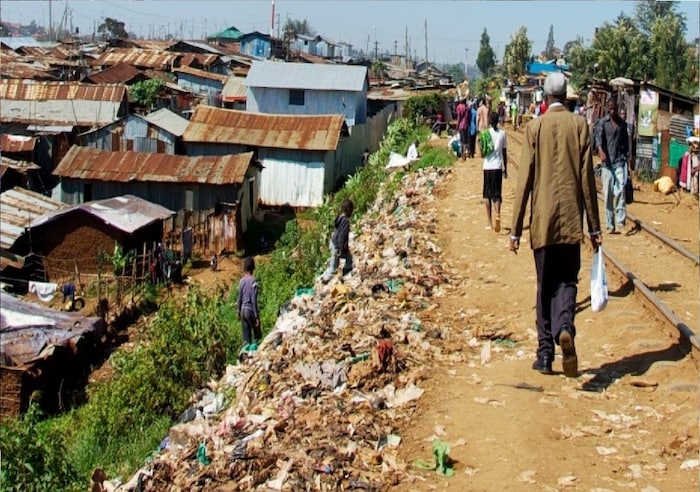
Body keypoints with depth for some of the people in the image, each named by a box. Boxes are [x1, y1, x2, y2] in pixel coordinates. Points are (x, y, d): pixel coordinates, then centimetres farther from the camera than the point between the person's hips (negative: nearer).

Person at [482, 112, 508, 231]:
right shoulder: (502, 133, 4)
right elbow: (504, 152, 8)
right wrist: (505, 169, 14)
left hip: (487, 166, -1)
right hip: (498, 167, 1)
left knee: (487, 194, 10)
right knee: (496, 194, 4)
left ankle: (490, 222, 8)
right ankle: (498, 215, -24)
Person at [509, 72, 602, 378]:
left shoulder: (534, 128, -2)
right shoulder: (580, 125, 0)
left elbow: (525, 180, -4)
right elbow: (587, 178, 0)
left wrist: (516, 229, 1)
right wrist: (594, 225, 6)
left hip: (543, 220, 0)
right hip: (571, 219, 0)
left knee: (545, 286, 10)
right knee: (567, 280, 10)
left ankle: (545, 353, 9)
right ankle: (565, 327, -19)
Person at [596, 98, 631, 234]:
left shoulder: (623, 123, 11)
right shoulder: (603, 122, 2)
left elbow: (626, 142, 16)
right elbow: (599, 137, -14)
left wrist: (628, 161, 12)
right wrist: (600, 150, -34)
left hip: (620, 161, 1)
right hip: (607, 162, -1)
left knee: (620, 191, -9)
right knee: (607, 194, 0)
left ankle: (621, 223, -9)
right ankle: (609, 225, 4)